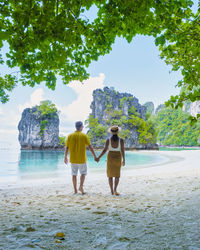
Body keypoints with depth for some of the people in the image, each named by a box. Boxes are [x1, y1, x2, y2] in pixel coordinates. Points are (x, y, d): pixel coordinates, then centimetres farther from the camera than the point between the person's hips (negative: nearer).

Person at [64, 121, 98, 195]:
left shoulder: (70, 136, 1)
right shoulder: (84, 136, -6)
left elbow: (67, 148, 2)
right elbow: (90, 147, -7)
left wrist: (65, 157, 12)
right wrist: (95, 156, -1)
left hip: (73, 159, 2)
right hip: (82, 158, -2)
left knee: (74, 174, 13)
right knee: (83, 173, 13)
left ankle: (75, 190, 14)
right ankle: (81, 186, -7)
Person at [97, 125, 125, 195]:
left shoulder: (108, 140, -8)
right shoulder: (121, 140, -8)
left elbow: (105, 150, -8)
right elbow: (122, 151, -7)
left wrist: (99, 157, 2)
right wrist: (123, 160, 3)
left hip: (110, 157, 0)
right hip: (118, 158, 0)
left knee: (110, 175, 11)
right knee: (117, 175, 9)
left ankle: (112, 191, 11)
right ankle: (115, 189, -9)